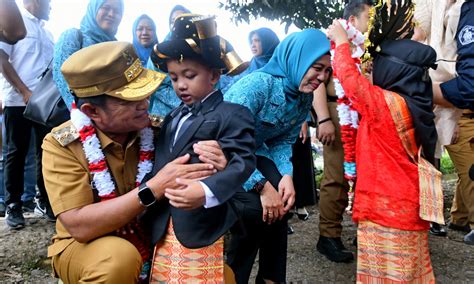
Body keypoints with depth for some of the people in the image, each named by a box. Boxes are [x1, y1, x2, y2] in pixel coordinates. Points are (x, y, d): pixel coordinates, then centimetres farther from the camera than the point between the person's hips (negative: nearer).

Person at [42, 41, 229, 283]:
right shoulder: (62, 145, -18)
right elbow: (80, 226, -26)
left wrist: (216, 164, -29)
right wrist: (154, 188, -34)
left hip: (152, 240, 3)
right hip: (84, 247, -3)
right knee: (119, 258, -36)